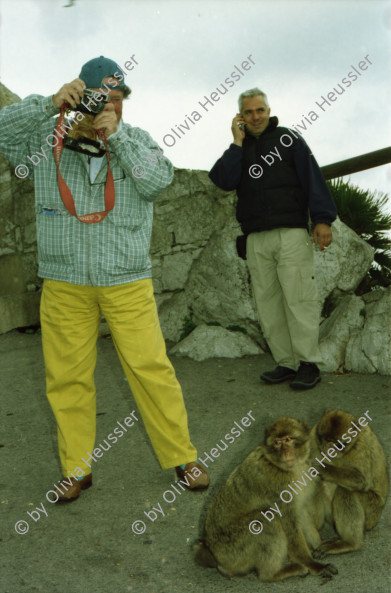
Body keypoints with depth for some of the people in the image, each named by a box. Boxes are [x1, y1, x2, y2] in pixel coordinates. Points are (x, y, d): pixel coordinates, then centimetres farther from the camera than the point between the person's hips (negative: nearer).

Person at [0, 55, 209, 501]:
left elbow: (159, 181, -10)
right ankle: (77, 468, 20)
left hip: (127, 282, 0)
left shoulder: (136, 139, 6)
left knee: (151, 368, -2)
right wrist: (50, 103, -16)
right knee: (67, 376, 5)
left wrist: (116, 136, -16)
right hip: (64, 284, 1)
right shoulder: (48, 138, 6)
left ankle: (181, 457, 14)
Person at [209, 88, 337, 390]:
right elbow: (225, 181, -1)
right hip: (255, 238, 4)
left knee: (299, 300, -8)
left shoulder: (288, 138, 8)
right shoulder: (238, 148, 18)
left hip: (291, 234, -4)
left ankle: (309, 363, -2)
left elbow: (313, 177, 0)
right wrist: (238, 142, -1)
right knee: (268, 304, 1)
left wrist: (322, 219, -10)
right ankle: (286, 363, 7)